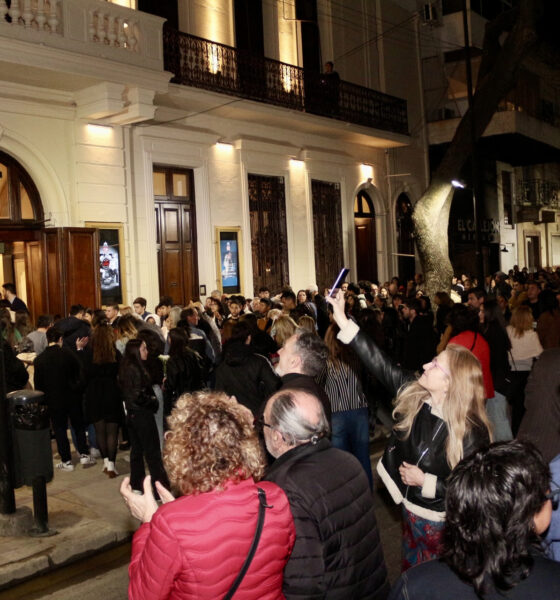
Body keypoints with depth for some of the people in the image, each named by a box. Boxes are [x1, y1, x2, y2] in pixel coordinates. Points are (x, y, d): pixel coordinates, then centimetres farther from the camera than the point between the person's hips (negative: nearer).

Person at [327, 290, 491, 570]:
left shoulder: (472, 432, -27)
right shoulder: (412, 392, -12)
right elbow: (379, 363, -12)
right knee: (409, 573, 26)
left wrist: (426, 481, -23)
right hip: (411, 506, 6)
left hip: (440, 520, -6)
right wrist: (343, 321, -15)